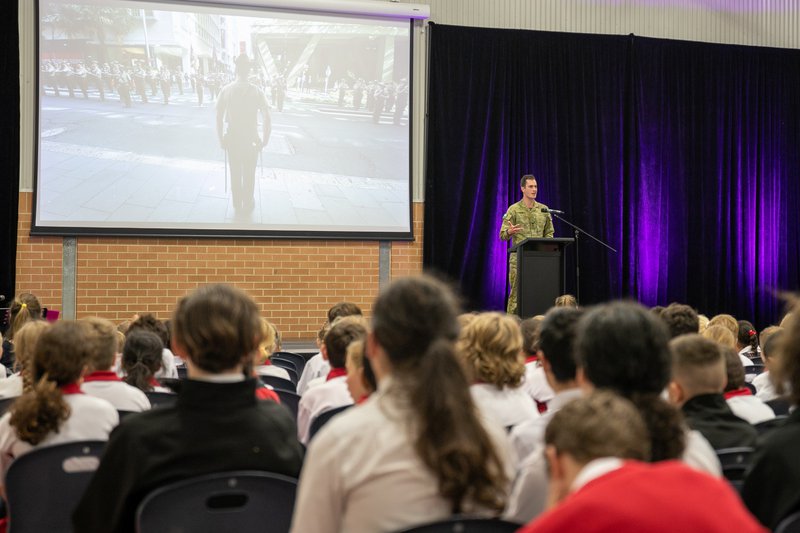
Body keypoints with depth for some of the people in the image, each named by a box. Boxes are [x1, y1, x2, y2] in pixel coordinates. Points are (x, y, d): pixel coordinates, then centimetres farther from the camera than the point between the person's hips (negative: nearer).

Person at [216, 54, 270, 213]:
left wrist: (221, 138, 4)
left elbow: (219, 117, -8)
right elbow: (266, 118, -15)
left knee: (235, 173, 17)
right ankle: (248, 204, 28)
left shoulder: (226, 90, -9)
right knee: (249, 174, 16)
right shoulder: (256, 91, -14)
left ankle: (237, 205, 29)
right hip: (251, 139, -1)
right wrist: (264, 139, -2)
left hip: (232, 138, 1)